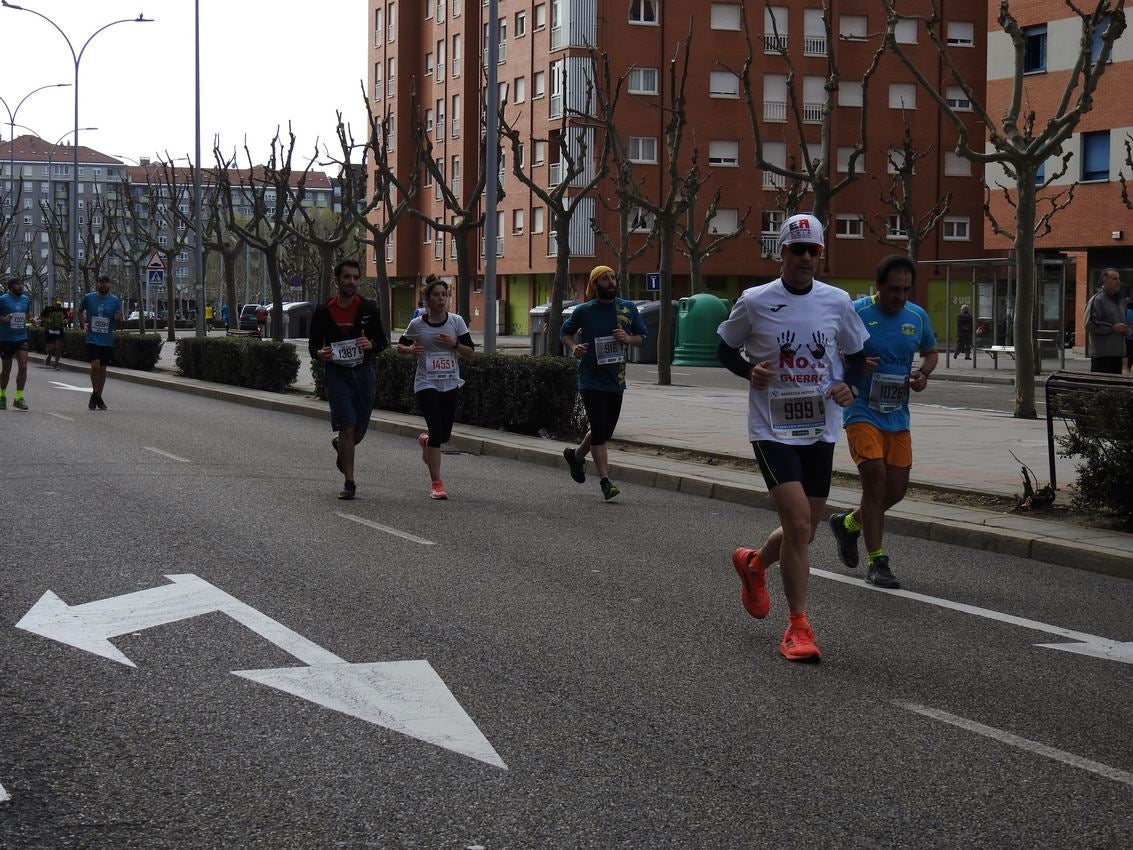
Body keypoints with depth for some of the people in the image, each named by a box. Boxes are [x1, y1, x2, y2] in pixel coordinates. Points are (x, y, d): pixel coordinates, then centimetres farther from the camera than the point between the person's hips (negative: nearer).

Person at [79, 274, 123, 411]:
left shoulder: (115, 300, 1)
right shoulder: (88, 298, -1)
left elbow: (119, 320, 9)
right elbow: (80, 311, 16)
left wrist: (118, 318, -15)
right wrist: (83, 323, 0)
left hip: (107, 341, 2)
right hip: (92, 339, -2)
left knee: (103, 369, 7)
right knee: (95, 365, -17)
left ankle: (99, 397, 20)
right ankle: (95, 393, 2)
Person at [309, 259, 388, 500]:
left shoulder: (368, 308, 2)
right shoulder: (323, 311, -1)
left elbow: (382, 341, 9)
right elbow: (313, 344, 8)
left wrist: (371, 345, -15)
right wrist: (320, 353, -15)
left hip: (363, 372, 2)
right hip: (336, 373, -2)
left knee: (359, 431, 7)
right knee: (347, 427, -11)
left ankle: (339, 445, 44)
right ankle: (349, 482, -3)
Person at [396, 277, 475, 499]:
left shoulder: (456, 321, 0)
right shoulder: (417, 324, -4)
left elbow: (470, 352, 1)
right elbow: (400, 346, 11)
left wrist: (454, 343, -16)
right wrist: (410, 350, -11)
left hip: (450, 384, 3)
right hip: (426, 383, -3)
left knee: (445, 434, 7)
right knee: (437, 431, -14)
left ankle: (425, 442, 45)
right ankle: (436, 483, -7)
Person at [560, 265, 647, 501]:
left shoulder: (628, 308, 4)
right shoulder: (584, 311, -3)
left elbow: (642, 338, 12)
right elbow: (566, 332, 12)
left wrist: (628, 338, -11)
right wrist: (573, 347, -9)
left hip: (616, 380, 4)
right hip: (591, 380, -4)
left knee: (605, 430, 14)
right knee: (599, 430, -10)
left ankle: (577, 455, 40)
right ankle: (605, 481, -7)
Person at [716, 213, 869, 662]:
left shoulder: (837, 302, 3)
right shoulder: (755, 301, -5)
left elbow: (857, 355, 15)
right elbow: (724, 347, 8)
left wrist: (847, 384, -5)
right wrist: (749, 371, -11)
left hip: (821, 430, 4)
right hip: (773, 429, -4)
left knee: (804, 530, 12)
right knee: (798, 525, -16)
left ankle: (753, 563, 45)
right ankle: (798, 626, -5)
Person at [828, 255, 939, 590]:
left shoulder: (918, 317, 5)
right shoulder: (856, 313, -10)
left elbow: (931, 352, 21)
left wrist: (923, 373, 0)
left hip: (897, 415, 5)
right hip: (861, 411, -5)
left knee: (897, 489, 6)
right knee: (875, 478, -15)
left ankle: (848, 523, 34)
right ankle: (877, 562, -6)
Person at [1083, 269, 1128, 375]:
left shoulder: (1122, 300, 16)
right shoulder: (1097, 299, -10)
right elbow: (1090, 323, -18)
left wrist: (1125, 329, 8)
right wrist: (1112, 328, -16)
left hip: (1118, 352, 8)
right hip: (1102, 353, -8)